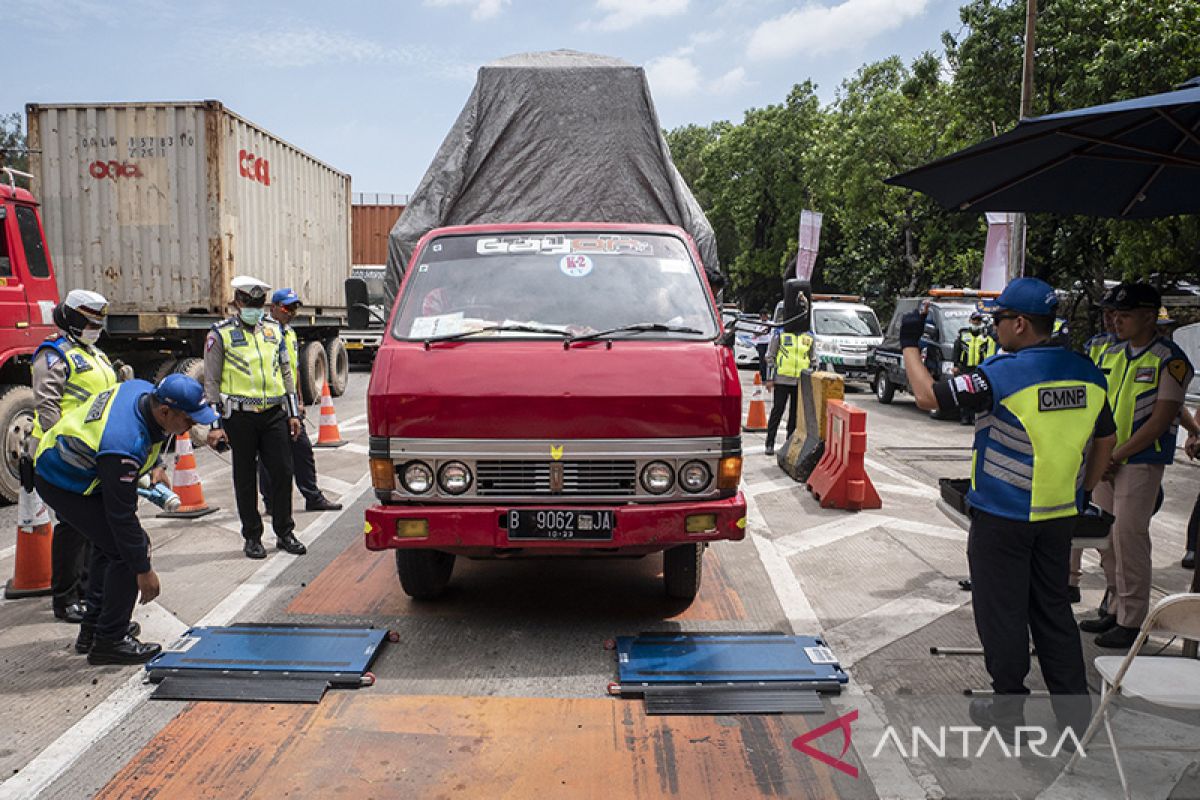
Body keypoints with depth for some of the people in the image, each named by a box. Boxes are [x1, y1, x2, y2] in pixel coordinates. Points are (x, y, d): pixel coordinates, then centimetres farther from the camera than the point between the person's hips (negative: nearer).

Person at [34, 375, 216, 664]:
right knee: (127, 549, -13)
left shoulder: (145, 390, -15)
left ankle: (93, 627, 32)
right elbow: (121, 515, -30)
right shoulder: (125, 445, -38)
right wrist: (143, 570, -23)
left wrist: (153, 465, 7)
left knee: (109, 543, 20)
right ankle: (109, 640, -1)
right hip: (64, 486, -10)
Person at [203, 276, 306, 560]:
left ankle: (285, 533, 17)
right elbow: (211, 382, 0)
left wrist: (293, 413, 12)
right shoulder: (221, 334, 0)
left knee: (282, 472, 3)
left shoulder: (274, 329, 12)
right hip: (240, 417, -3)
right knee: (245, 479, 6)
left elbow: (286, 372, 17)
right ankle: (252, 537, 17)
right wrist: (214, 425, -6)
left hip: (275, 414, 3)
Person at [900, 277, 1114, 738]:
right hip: (1060, 515, 6)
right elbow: (1105, 441, 13)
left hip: (1002, 518, -6)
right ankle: (1074, 709, 26)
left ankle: (1007, 712, 19)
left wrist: (909, 345, -2)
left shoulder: (1004, 373, -19)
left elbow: (928, 396, -16)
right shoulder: (1087, 374, 2)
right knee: (1053, 610, 18)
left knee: (1002, 614, 7)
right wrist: (1083, 493, 24)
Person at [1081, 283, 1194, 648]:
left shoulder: (1170, 359, -10)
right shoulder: (1110, 354, 10)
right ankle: (1115, 609, 25)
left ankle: (1131, 622, 7)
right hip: (1104, 461, 7)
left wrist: (1116, 457, -15)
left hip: (1140, 463, -6)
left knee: (1129, 539, -5)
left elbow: (1161, 419, -14)